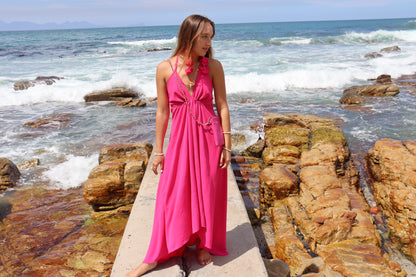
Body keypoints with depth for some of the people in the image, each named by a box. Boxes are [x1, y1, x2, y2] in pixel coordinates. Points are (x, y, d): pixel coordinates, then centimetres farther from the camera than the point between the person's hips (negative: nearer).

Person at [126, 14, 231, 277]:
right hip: (180, 139, 0)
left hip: (209, 137, 1)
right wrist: (158, 150, 4)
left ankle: (204, 244, 33)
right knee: (171, 196, 4)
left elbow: (222, 106, 0)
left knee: (208, 194, 10)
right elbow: (162, 112, 1)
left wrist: (227, 145, -3)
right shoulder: (165, 69, -3)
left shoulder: (213, 66, -2)